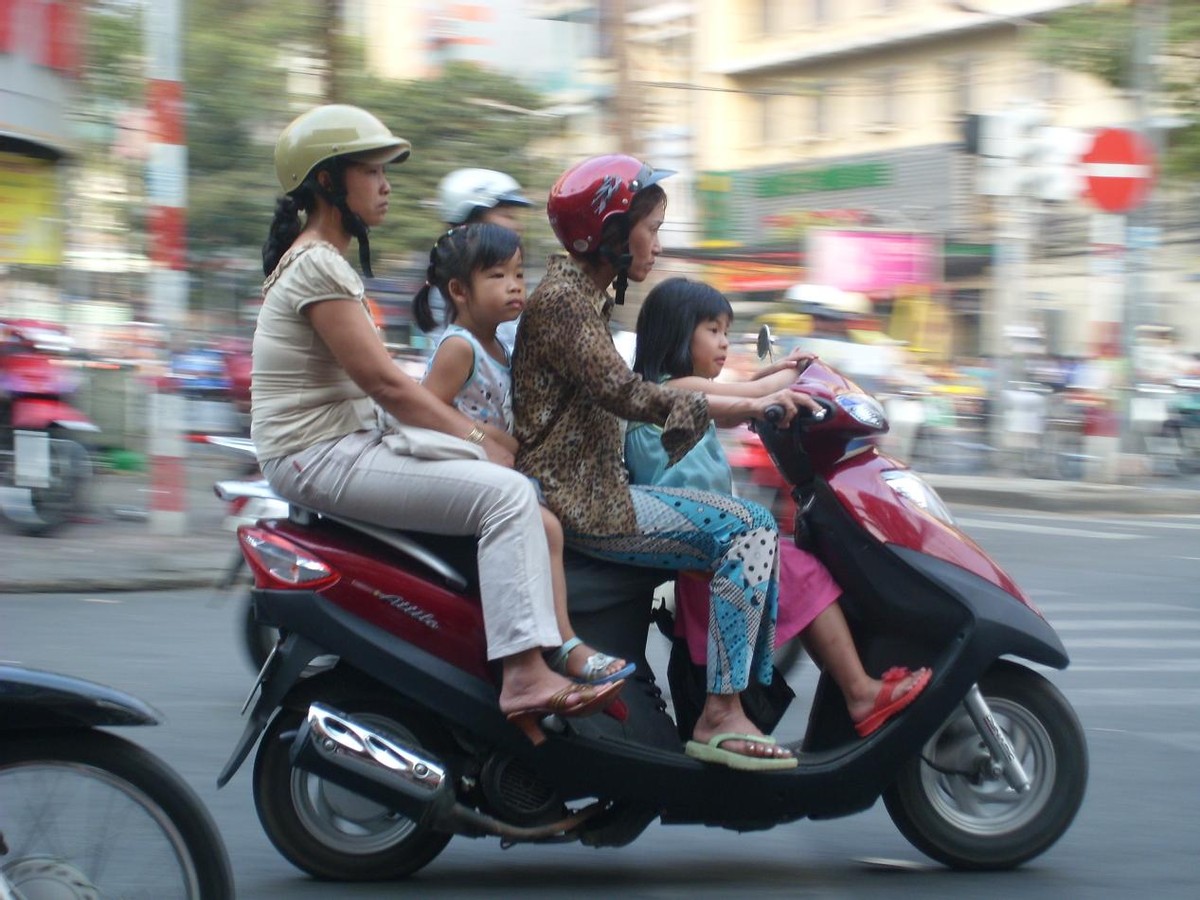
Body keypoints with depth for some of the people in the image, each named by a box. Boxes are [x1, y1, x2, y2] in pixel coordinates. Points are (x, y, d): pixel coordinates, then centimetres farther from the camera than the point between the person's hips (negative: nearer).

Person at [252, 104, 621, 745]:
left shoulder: (321, 260, 19)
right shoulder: (317, 265, -14)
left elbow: (385, 383, 17)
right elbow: (383, 381, -19)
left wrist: (478, 435, 9)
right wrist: (478, 441, -13)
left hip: (345, 444, 11)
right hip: (319, 456, -11)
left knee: (496, 476, 5)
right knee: (506, 493, -20)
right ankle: (524, 676, -25)